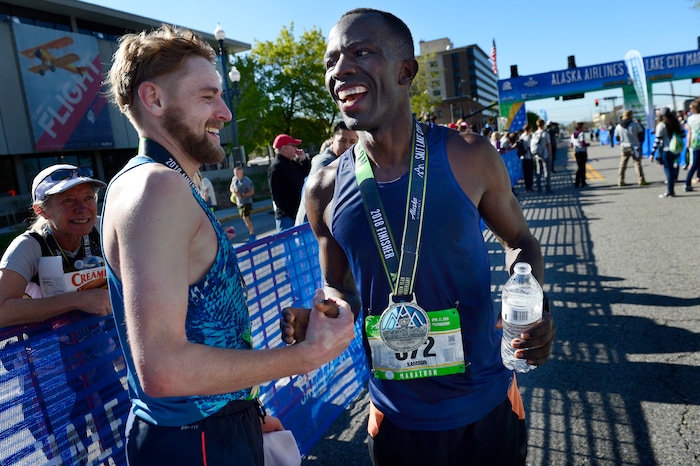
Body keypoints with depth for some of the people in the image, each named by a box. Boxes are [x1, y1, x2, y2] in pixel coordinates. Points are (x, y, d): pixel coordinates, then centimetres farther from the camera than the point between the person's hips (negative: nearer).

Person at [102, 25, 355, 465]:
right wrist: (308, 354, -23)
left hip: (213, 425, 9)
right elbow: (161, 367, -29)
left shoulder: (166, 185, 8)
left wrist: (243, 411, 15)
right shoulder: (157, 185, -23)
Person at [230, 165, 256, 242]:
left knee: (246, 217, -15)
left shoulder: (247, 180, -18)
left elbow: (252, 191, -17)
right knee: (245, 218, 16)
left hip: (246, 202, -7)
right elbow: (231, 187, 16)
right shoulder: (234, 179, 1)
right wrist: (233, 191, -7)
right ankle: (251, 229, 36)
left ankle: (252, 234, -4)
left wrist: (242, 195, -24)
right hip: (239, 202, 7)